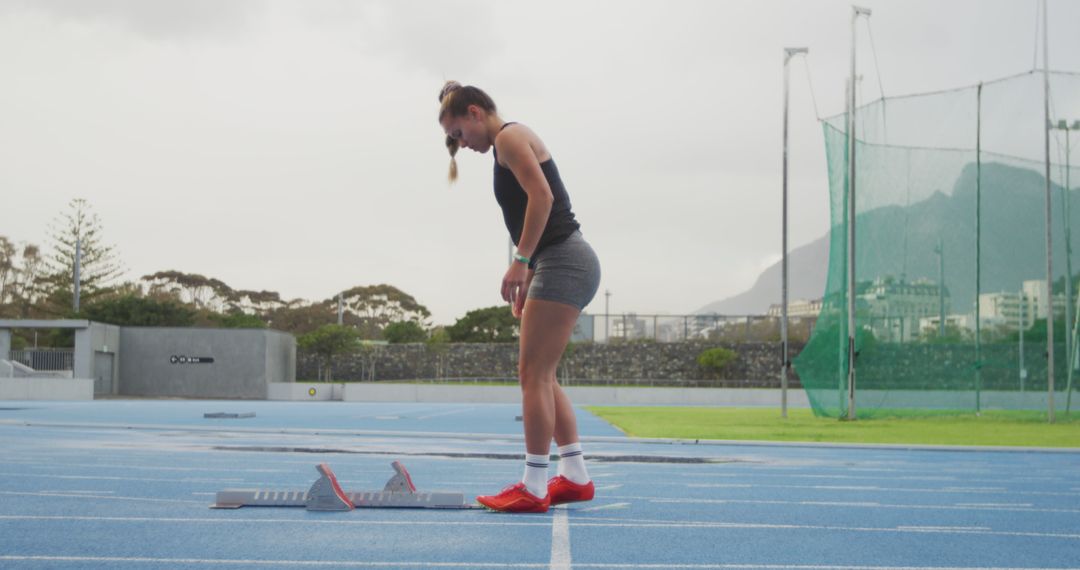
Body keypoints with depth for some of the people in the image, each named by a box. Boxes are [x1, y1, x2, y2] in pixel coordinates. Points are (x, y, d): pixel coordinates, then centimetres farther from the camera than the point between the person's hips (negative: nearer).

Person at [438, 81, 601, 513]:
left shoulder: (509, 136, -6)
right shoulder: (510, 145, 22)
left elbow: (542, 194, -20)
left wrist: (520, 261, -22)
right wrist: (528, 280, 19)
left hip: (563, 262, -10)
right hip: (562, 263, 10)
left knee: (533, 373, -9)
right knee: (540, 376, 12)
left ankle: (533, 488, -7)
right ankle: (575, 477, 15)